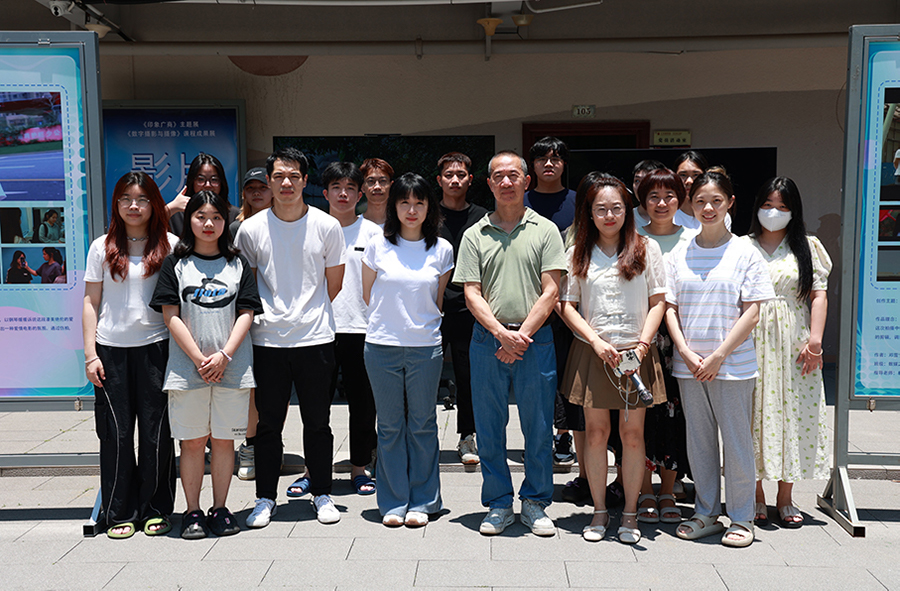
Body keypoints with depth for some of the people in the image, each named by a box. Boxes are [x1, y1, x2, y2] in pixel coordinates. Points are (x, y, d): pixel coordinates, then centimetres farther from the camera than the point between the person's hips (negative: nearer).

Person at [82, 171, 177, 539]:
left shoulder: (170, 246, 3)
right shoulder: (102, 248, 7)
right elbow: (91, 302, 7)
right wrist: (90, 354, 0)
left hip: (155, 347, -1)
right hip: (111, 349, 1)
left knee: (156, 432, 3)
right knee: (115, 433, 5)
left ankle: (155, 509, 18)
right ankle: (120, 513, 18)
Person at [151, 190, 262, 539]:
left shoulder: (237, 264, 9)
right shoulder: (176, 264, 6)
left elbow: (246, 314, 3)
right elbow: (171, 317, -1)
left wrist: (223, 356, -9)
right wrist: (199, 359, -10)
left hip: (231, 367, 1)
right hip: (186, 367, -1)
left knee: (223, 440, 6)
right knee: (192, 441, 4)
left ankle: (220, 509, 17)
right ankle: (193, 512, 15)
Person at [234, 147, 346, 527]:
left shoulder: (327, 226, 1)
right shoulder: (251, 229, 1)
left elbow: (333, 284, 8)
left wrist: (306, 312, 11)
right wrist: (269, 314, 7)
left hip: (316, 338, 0)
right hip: (267, 340, 0)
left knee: (318, 422, 9)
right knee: (268, 423, 7)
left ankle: (322, 493, 23)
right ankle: (265, 498, 21)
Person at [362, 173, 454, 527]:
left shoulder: (442, 250, 2)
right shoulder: (378, 246, 1)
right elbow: (368, 295, 11)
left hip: (425, 347, 0)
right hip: (382, 346, 0)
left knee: (423, 425, 7)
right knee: (390, 426, 8)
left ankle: (422, 501, 20)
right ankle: (393, 502, 20)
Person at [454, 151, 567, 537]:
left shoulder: (545, 230, 5)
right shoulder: (475, 235, 9)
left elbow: (551, 291, -2)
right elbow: (471, 294, 2)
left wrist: (522, 335, -11)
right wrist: (502, 333, -12)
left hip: (535, 341, -1)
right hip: (487, 341, 1)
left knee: (538, 428, 5)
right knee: (489, 428, 7)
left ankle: (535, 503, 21)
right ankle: (498, 505, 21)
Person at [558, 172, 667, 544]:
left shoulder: (646, 249, 4)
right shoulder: (577, 254, 5)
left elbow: (658, 302, 3)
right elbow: (567, 306, 2)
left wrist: (643, 342, -10)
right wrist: (596, 341, -10)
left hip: (636, 353, 0)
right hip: (591, 352, 1)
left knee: (633, 434, 4)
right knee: (595, 433, 5)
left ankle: (630, 514, 17)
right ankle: (599, 511, 19)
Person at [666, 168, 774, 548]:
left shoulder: (745, 254, -1)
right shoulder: (679, 256, 7)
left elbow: (752, 313, -5)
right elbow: (669, 308, 5)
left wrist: (719, 356, -12)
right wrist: (686, 353, -8)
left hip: (733, 365, -3)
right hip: (689, 365, 3)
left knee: (737, 441, 3)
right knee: (699, 441, 10)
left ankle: (741, 519, 18)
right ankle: (706, 514, 23)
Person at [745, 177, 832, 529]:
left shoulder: (808, 247, 10)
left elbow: (819, 295, 5)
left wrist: (815, 340, -6)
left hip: (794, 345, 1)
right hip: (753, 344, -1)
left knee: (793, 414, 3)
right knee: (755, 414, 0)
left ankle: (785, 499, 15)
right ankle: (757, 497, 12)